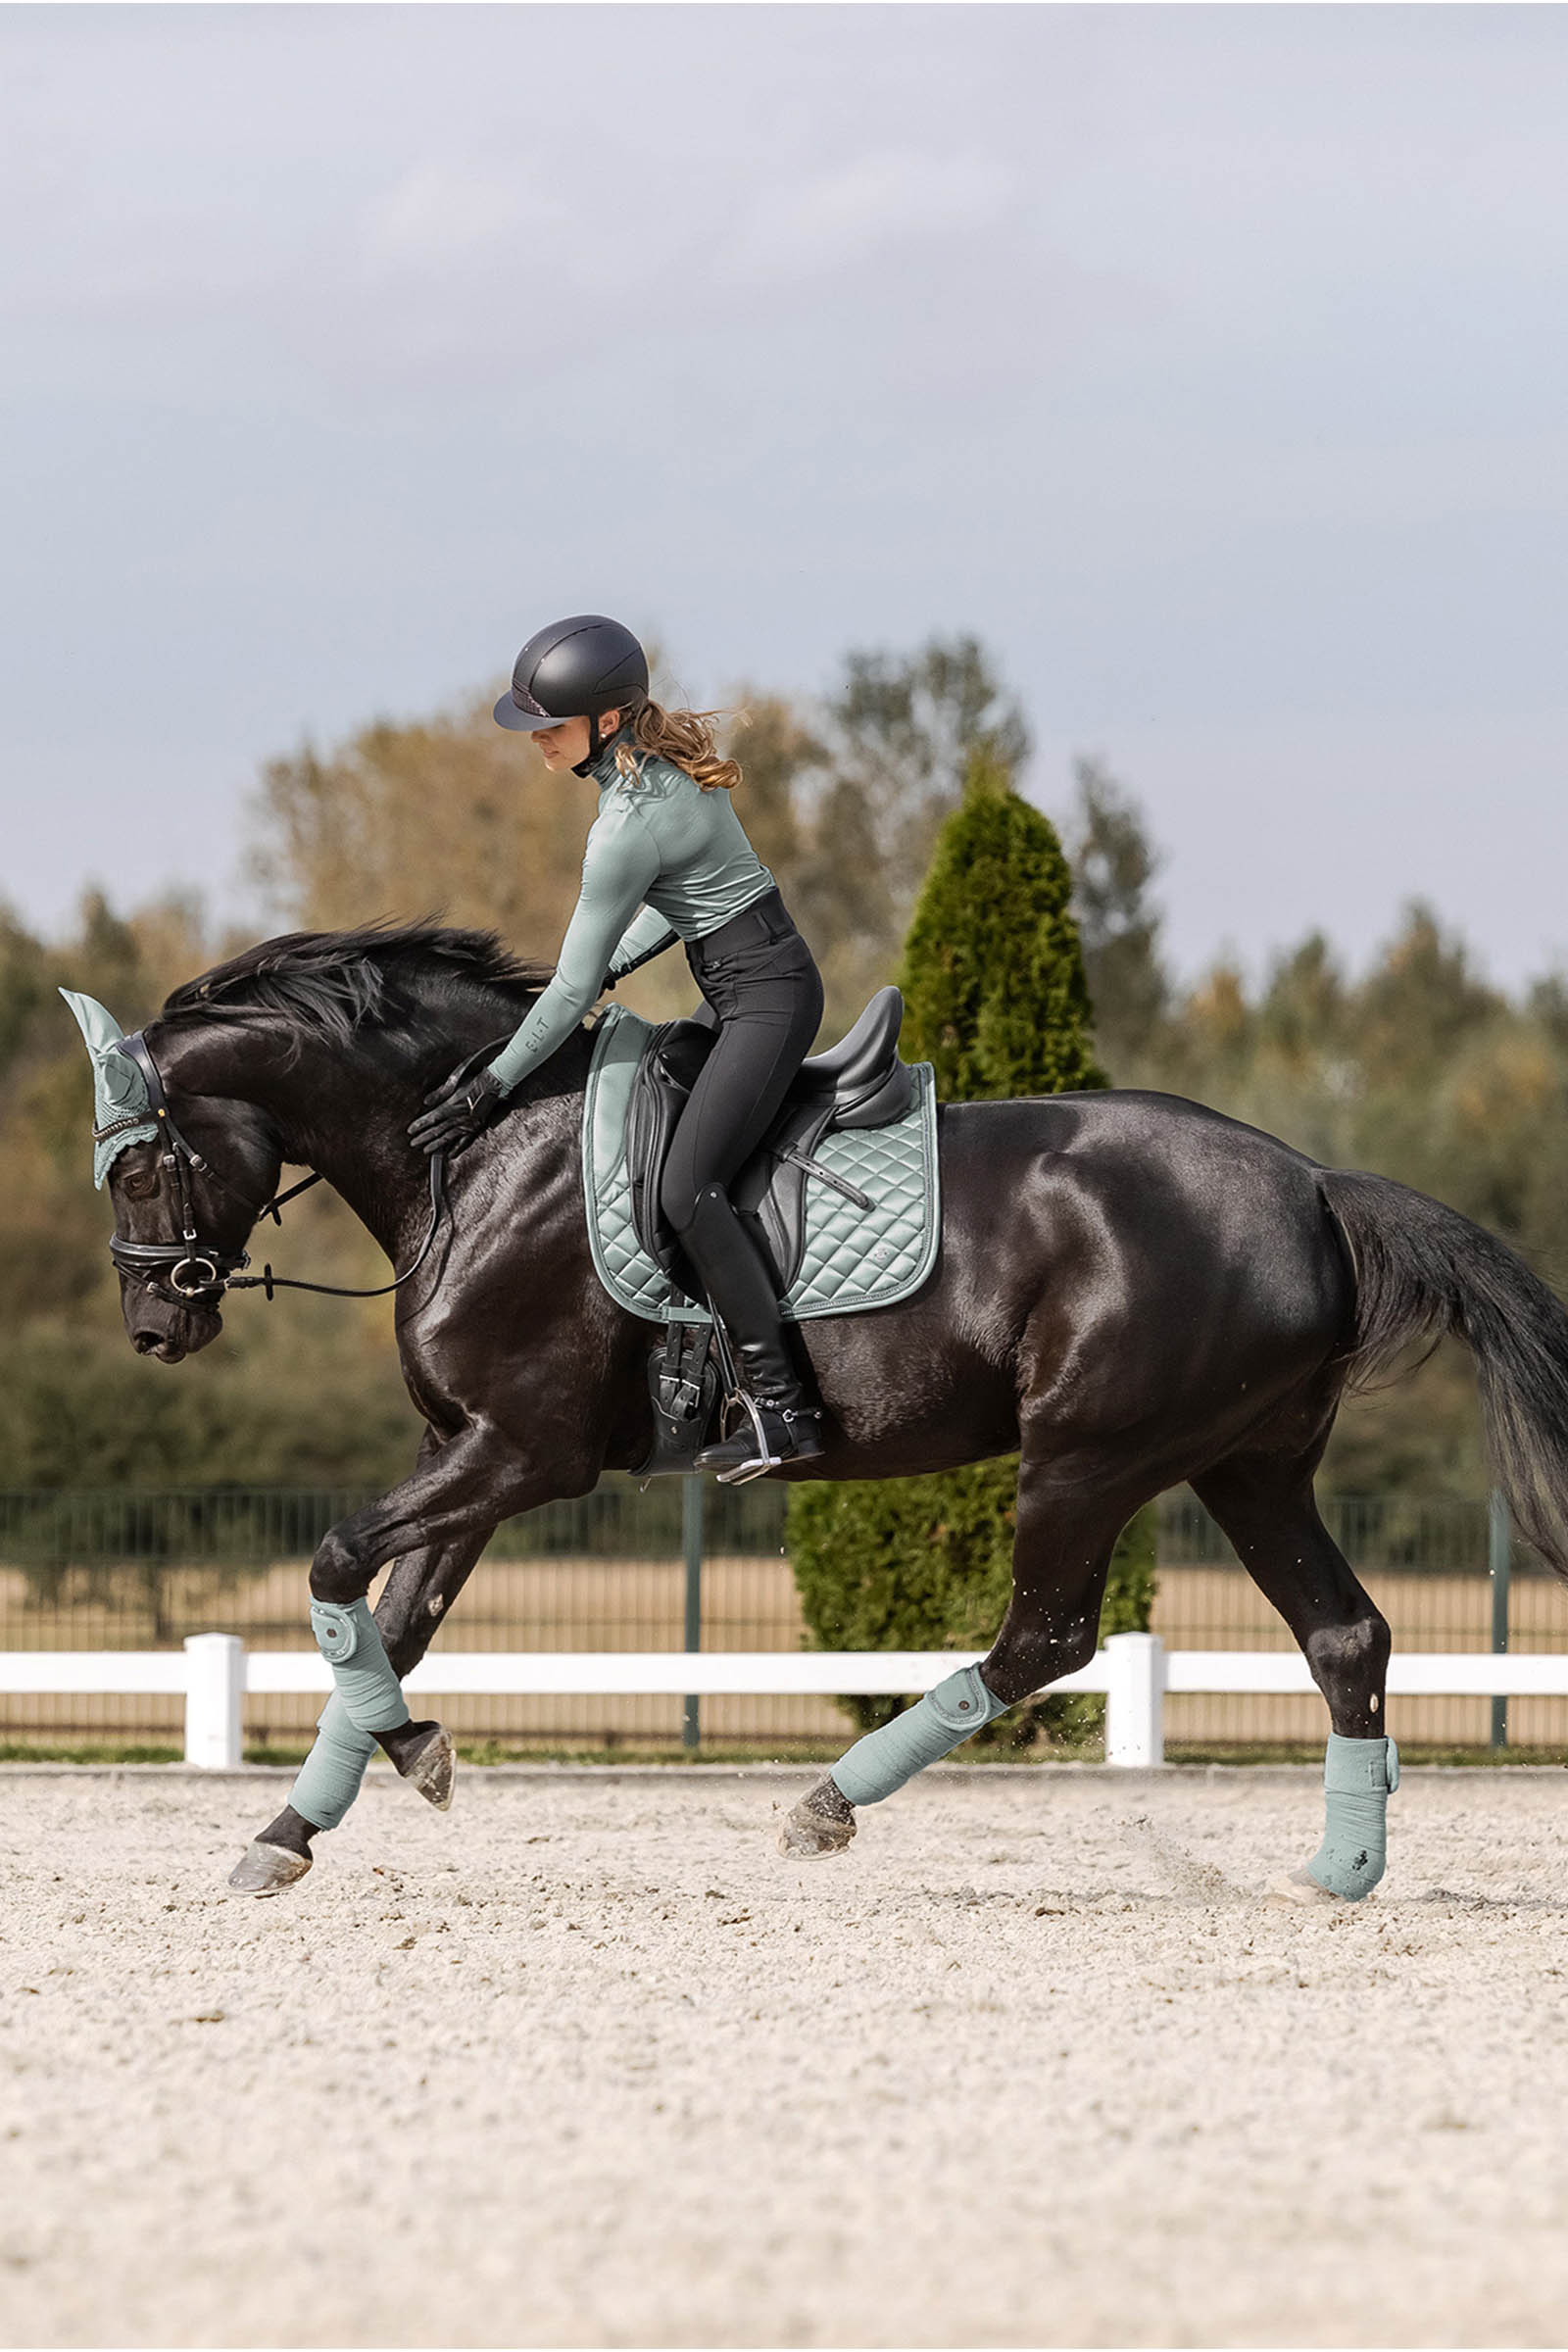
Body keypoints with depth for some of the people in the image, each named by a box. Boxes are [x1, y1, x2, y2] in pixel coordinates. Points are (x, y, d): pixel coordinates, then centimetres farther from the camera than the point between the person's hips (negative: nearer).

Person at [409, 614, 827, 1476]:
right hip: (755, 988, 11)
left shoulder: (630, 824, -23)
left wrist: (491, 1085, -11)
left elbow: (572, 989, -18)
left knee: (686, 1187, -20)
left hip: (766, 996, -11)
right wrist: (612, 966, 10)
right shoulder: (671, 751, 5)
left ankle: (781, 1406, -20)